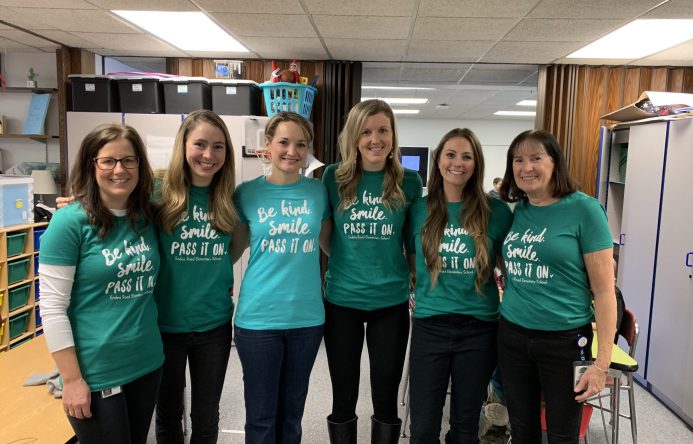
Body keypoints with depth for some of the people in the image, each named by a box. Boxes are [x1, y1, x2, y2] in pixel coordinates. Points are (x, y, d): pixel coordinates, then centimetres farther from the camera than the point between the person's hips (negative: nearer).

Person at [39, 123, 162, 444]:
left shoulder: (149, 217, 2)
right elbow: (52, 308, -13)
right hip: (95, 372, -5)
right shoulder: (70, 222, -13)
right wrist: (72, 379, -14)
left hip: (147, 364, 5)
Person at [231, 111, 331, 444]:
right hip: (258, 316, -1)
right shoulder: (247, 193, -3)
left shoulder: (318, 191, 1)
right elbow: (234, 247, 7)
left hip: (307, 316, 2)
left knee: (291, 413, 18)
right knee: (261, 415, 10)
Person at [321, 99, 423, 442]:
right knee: (343, 398, 13)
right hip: (341, 300, 0)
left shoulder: (409, 182, -1)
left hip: (391, 301, 0)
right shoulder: (334, 177, -2)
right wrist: (348, 260, 2)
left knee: (386, 398, 12)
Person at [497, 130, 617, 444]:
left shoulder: (584, 209, -11)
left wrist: (602, 361, -15)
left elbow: (604, 289, -12)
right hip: (512, 335, 4)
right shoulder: (516, 211, 3)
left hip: (565, 339, -4)